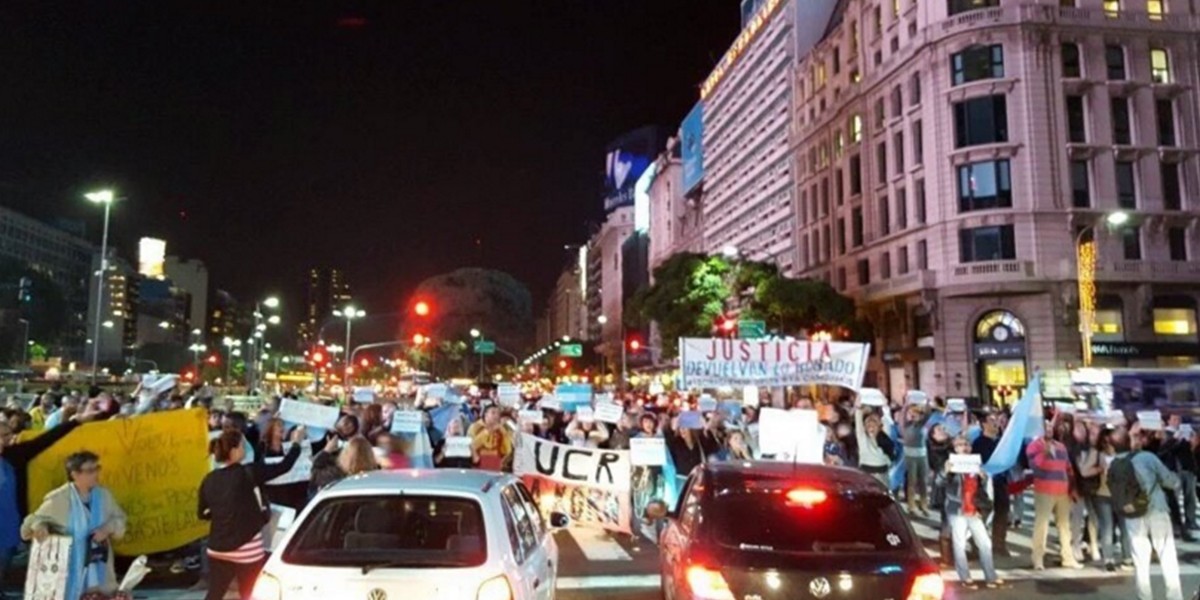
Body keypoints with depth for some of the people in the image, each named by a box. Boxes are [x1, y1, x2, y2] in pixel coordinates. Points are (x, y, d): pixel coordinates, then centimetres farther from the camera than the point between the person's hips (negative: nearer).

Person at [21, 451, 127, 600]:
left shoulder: (103, 495, 3)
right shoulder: (58, 499, -11)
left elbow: (120, 519, 9)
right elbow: (34, 520, 0)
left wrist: (108, 528, -10)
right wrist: (39, 526, -22)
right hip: (71, 569, -4)